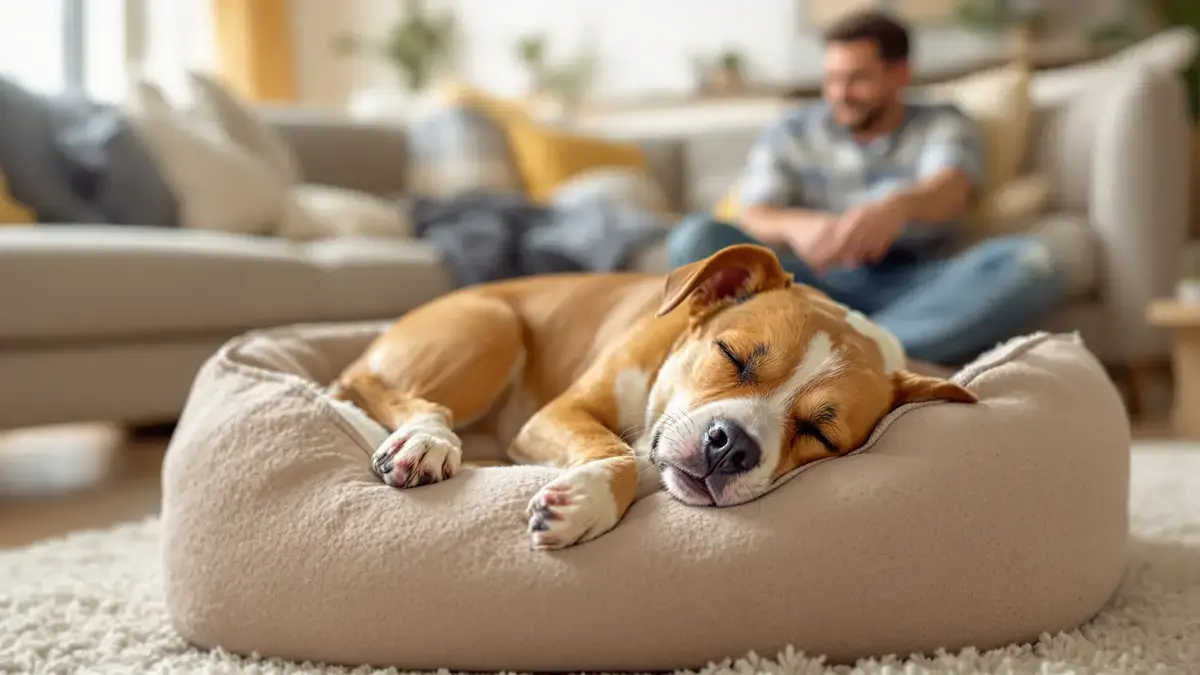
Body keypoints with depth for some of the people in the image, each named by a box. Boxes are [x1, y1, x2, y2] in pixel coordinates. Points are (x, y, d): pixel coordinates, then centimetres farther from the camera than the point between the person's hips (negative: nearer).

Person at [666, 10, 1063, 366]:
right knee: (695, 237, -23)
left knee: (1030, 264, -27)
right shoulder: (790, 134, 15)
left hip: (915, 293, 0)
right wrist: (796, 226, -28)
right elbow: (751, 217, -1)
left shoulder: (942, 125, 13)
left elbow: (951, 190, -10)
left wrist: (899, 206, -37)